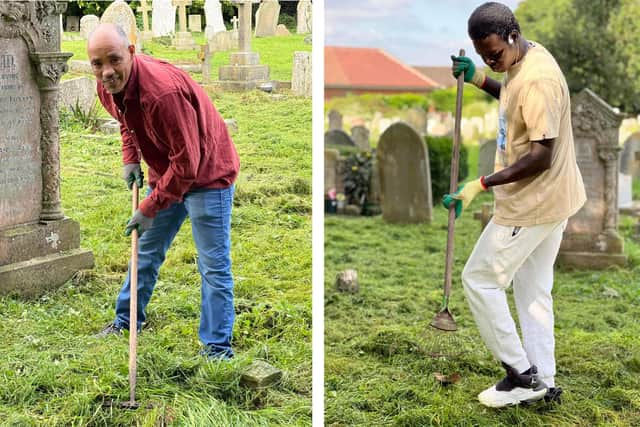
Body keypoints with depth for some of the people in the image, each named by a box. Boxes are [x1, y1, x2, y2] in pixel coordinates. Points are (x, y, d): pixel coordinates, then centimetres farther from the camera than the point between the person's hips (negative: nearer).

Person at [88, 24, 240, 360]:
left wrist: (150, 208, -23)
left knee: (213, 265, -6)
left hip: (206, 172, -8)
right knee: (147, 250, 20)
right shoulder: (107, 87, -9)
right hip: (165, 172, 8)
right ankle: (126, 320, 38)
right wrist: (130, 159, 1)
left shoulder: (162, 91, -35)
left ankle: (217, 349, 3)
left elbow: (187, 162, -31)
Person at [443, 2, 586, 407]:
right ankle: (543, 382, 25)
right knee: (533, 290, 16)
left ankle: (521, 373, 10)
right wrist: (479, 79, 9)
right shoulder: (522, 62, 5)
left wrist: (480, 186, -28)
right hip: (549, 197, 10)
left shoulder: (537, 79, -26)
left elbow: (541, 156, -28)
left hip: (534, 203, -10)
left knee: (480, 279, 2)